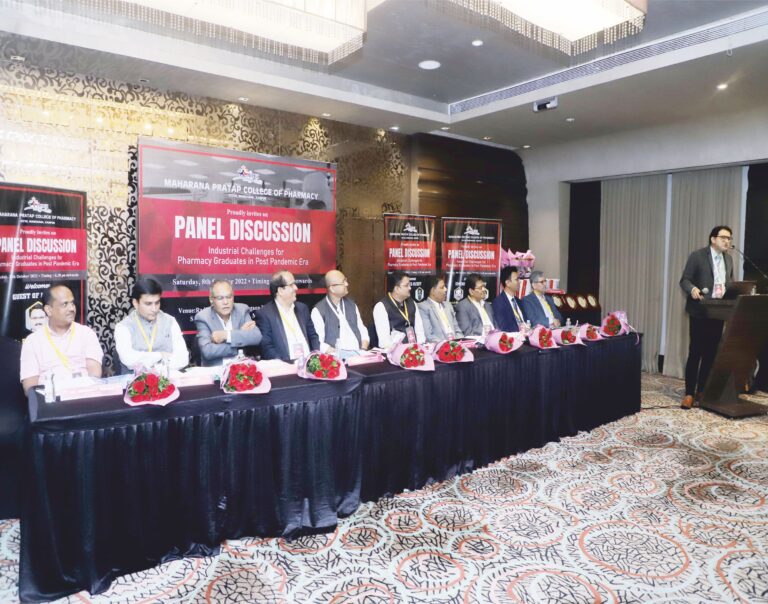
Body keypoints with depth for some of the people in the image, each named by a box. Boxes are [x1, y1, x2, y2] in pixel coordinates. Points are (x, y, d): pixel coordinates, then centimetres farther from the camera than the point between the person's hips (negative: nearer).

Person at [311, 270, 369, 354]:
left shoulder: (351, 304, 15)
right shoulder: (319, 310, -3)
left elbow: (363, 331, 16)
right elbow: (318, 343, -9)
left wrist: (363, 350, -1)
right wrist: (339, 354, -21)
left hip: (358, 354, 4)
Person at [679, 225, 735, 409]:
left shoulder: (729, 259, 13)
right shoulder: (697, 256, -5)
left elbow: (730, 283, 18)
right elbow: (684, 280, -8)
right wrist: (692, 289, -29)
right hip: (700, 312, -6)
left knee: (711, 352, 9)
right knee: (695, 352, -5)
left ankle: (702, 390, 20)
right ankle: (689, 393, 1)